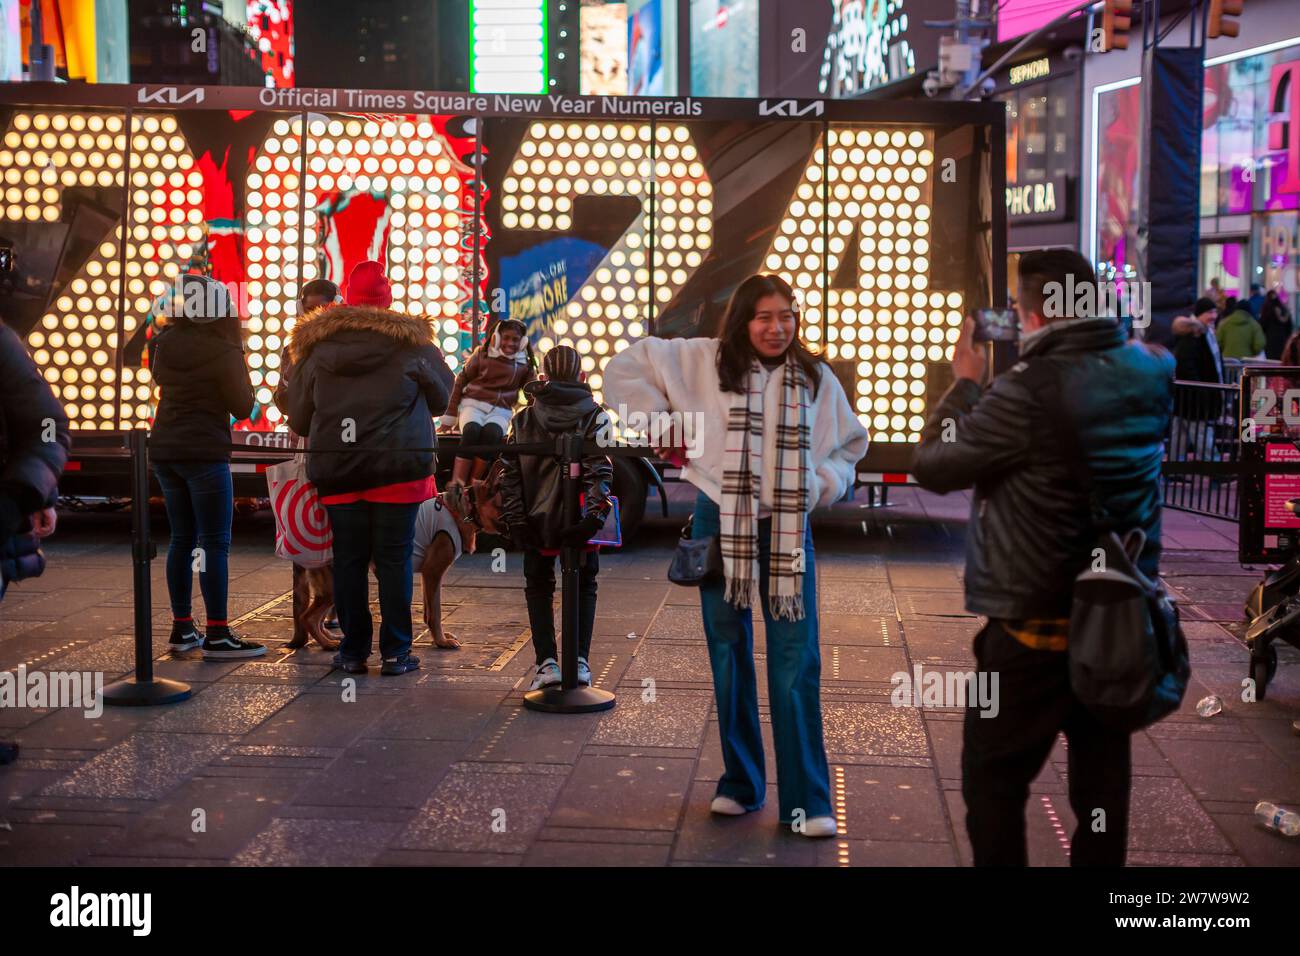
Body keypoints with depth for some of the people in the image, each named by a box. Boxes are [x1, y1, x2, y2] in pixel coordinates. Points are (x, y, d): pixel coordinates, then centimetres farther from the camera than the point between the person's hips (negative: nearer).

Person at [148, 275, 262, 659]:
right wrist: (237, 353, 7)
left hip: (165, 450, 7)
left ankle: (181, 628, 18)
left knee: (182, 538, 14)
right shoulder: (221, 350, -13)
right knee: (215, 542, -4)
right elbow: (242, 408, -6)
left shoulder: (163, 345, 4)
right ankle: (217, 636, -4)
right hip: (204, 453, -7)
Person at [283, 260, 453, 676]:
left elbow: (298, 419, 8)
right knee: (394, 559, 4)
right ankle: (395, 652, 6)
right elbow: (443, 398, 10)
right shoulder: (412, 344, -2)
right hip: (398, 468, -2)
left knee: (348, 559, 9)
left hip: (336, 470, 2)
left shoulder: (316, 349, 4)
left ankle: (353, 651, 13)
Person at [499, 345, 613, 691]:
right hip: (579, 520, -1)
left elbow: (509, 474, 0)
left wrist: (515, 520, 0)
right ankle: (580, 661, 6)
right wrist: (595, 515, -18)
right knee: (584, 587, 14)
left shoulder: (522, 418, 5)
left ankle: (546, 662, 2)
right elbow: (600, 471, -13)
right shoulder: (594, 416, -1)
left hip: (537, 521, 1)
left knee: (538, 588, 13)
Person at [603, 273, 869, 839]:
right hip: (720, 525, 0)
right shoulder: (705, 362, 0)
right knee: (729, 658, 10)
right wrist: (658, 426, 1)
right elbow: (626, 366, 6)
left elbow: (850, 446, 16)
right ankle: (740, 784, 25)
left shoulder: (816, 379, 5)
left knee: (796, 664, -5)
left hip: (788, 531, 0)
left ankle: (807, 801, 2)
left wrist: (819, 485, -3)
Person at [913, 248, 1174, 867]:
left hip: (1036, 625, -6)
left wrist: (964, 383, 0)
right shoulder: (1147, 376, -1)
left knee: (993, 781, 8)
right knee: (1102, 775, 15)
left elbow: (932, 468, -13)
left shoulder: (1028, 391, -22)